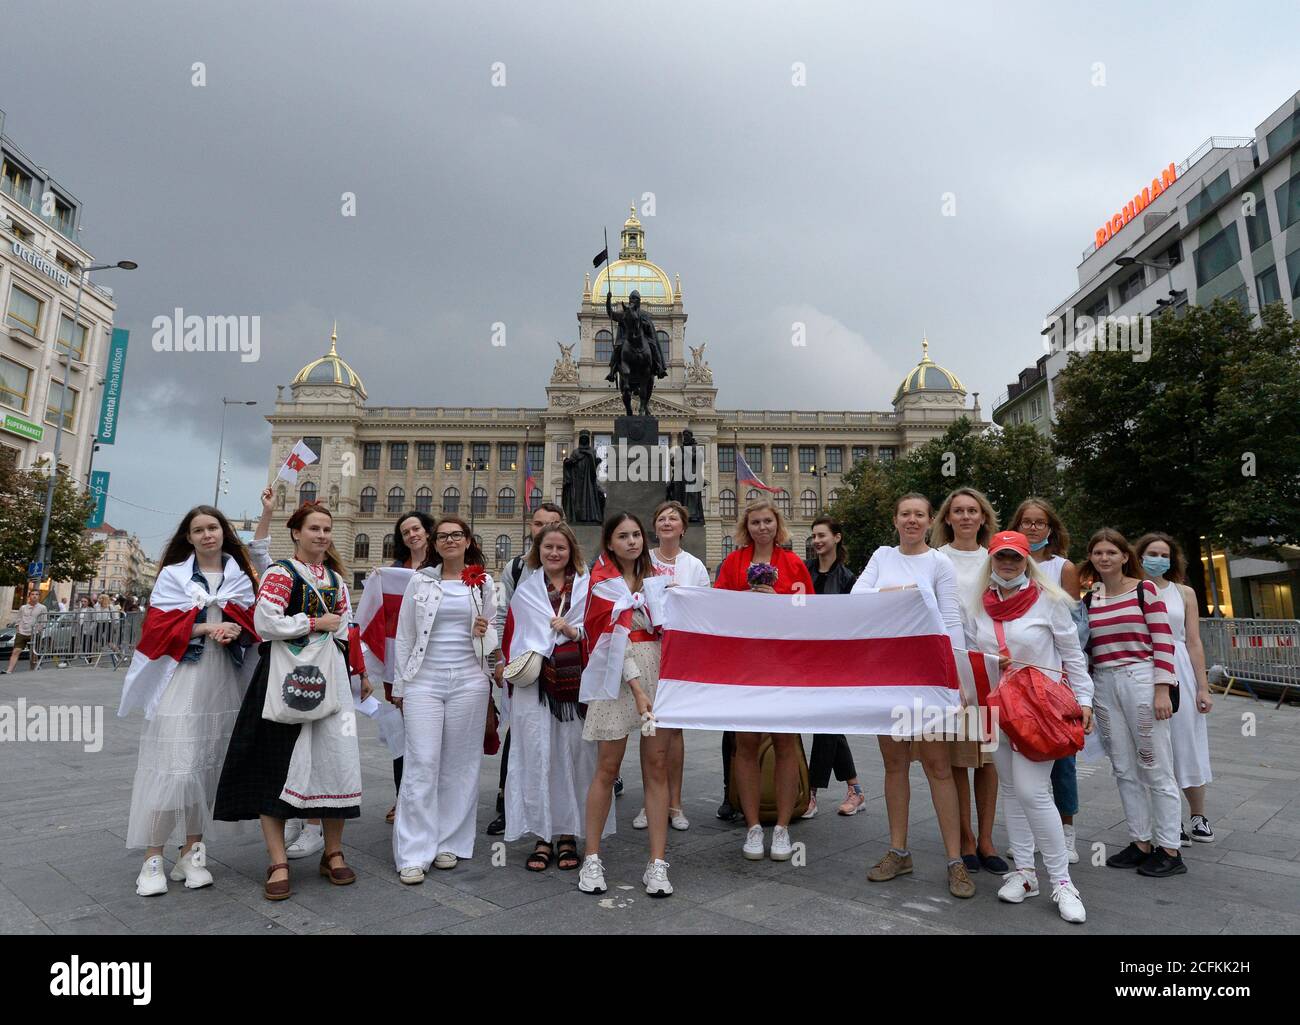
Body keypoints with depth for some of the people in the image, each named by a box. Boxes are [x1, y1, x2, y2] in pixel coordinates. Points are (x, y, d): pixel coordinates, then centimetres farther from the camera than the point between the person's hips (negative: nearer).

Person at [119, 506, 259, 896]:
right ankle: (152, 858, 5)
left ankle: (191, 853, 18)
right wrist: (206, 628, -17)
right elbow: (160, 625, -5)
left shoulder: (240, 577, 12)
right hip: (181, 678, -3)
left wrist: (236, 630, -13)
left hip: (224, 680, 3)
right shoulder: (172, 574, 3)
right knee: (174, 765, -8)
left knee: (209, 764, 7)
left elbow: (252, 621, 8)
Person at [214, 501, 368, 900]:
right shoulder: (279, 573, -4)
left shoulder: (336, 579, 14)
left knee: (337, 759, 4)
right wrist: (316, 623, -11)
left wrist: (360, 672, 14)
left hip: (330, 677, 5)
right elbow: (266, 623, -16)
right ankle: (278, 863, 12)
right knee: (277, 763, 0)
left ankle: (333, 853, 19)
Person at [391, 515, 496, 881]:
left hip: (469, 681, 1)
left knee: (460, 764, 7)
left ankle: (450, 843, 21)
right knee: (422, 763, -4)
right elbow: (404, 636, 9)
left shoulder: (484, 583, 7)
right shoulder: (420, 581, 6)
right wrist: (399, 684, 9)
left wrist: (485, 632, -8)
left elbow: (494, 635, 15)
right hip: (424, 681, -1)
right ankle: (414, 854, 4)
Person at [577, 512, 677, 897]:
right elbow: (615, 637, -8)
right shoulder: (603, 582, 2)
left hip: (660, 670, 4)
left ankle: (658, 863, 10)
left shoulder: (654, 575, 15)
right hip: (618, 677, -3)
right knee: (607, 767, 1)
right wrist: (637, 689, -17)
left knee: (657, 767, 3)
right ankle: (591, 858, 17)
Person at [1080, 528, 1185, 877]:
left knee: (1155, 768, 2)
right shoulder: (1088, 598, 9)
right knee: (1124, 770, 10)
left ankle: (1170, 850, 13)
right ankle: (1141, 842, 21)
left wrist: (1162, 690, -12)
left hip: (1140, 681, -4)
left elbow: (1163, 641, -7)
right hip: (1103, 685, 5)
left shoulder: (1144, 589, -3)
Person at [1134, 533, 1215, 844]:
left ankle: (1198, 816, 26)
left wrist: (1203, 687, 2)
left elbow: (1193, 643, 5)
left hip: (1179, 671, 2)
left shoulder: (1184, 593, 7)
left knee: (1187, 745, 8)